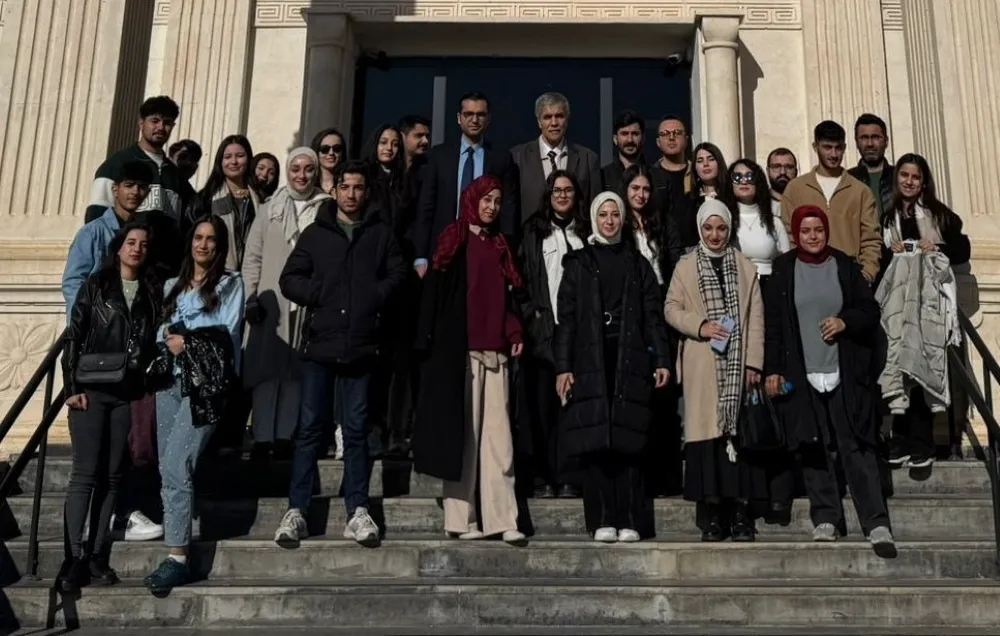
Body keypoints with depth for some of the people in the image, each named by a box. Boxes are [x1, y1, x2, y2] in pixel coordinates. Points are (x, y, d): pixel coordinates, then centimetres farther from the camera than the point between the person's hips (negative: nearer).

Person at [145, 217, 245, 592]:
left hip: (205, 382, -6)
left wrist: (187, 341, -5)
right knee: (168, 467, 3)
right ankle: (176, 546, 9)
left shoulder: (230, 283, 8)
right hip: (170, 379, 6)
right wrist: (168, 338, -4)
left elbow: (227, 335, -1)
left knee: (176, 466, -17)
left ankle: (177, 558, -17)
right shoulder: (173, 286, 23)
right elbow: (161, 330, 16)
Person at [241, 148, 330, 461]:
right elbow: (253, 256, 9)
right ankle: (263, 437, -1)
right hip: (272, 299, 1)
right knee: (267, 367, -2)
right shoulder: (270, 209, 11)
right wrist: (251, 296, 0)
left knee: (298, 368, -1)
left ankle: (286, 437, 3)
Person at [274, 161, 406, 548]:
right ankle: (296, 511, 4)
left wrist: (375, 298, -7)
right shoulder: (316, 233, 9)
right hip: (320, 343, 0)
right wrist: (319, 296, -7)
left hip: (361, 345, 0)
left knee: (356, 430, 5)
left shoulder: (381, 234, 11)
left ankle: (358, 512, 9)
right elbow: (289, 279, 7)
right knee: (310, 428, 1)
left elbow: (398, 275, 8)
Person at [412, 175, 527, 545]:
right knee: (462, 431, -5)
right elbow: (435, 292, -1)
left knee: (497, 434, -2)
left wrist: (515, 333, 4)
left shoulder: (500, 245, 20)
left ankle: (501, 518, -3)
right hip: (459, 349, -4)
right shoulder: (453, 241, 6)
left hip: (495, 350, 4)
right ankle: (462, 518, 0)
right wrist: (429, 343, -10)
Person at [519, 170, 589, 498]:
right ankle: (543, 477, 3)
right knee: (542, 405, -1)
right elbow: (521, 276, 7)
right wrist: (529, 315, -3)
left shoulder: (586, 232, 14)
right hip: (543, 330, 0)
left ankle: (568, 477, 1)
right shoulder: (533, 230, 12)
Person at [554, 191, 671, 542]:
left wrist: (662, 360, -1)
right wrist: (562, 367, -4)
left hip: (630, 360, 1)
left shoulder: (637, 263, 15)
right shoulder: (578, 263, 11)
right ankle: (602, 521, -1)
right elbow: (566, 318, 5)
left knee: (628, 441, -3)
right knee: (594, 441, -5)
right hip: (590, 361, 0)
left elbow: (653, 314, 10)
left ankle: (628, 521, 0)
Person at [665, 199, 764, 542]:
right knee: (707, 432, -4)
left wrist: (754, 362, -2)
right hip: (701, 365, -1)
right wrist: (699, 326, -12)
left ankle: (740, 513, 2)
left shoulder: (745, 267, 12)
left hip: (737, 364, 1)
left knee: (738, 432, -2)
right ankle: (711, 516, 1)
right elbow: (672, 309, 6)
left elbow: (756, 317, 6)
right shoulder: (685, 266, 10)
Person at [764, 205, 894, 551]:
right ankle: (825, 519, 12)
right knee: (815, 447, 3)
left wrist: (845, 321, -10)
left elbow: (871, 312, 9)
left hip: (845, 374, 0)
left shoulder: (844, 266, 7)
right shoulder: (783, 270, 6)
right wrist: (772, 370, -2)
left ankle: (877, 523, -1)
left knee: (856, 448, -3)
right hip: (802, 375, 0)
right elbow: (772, 324, 4)